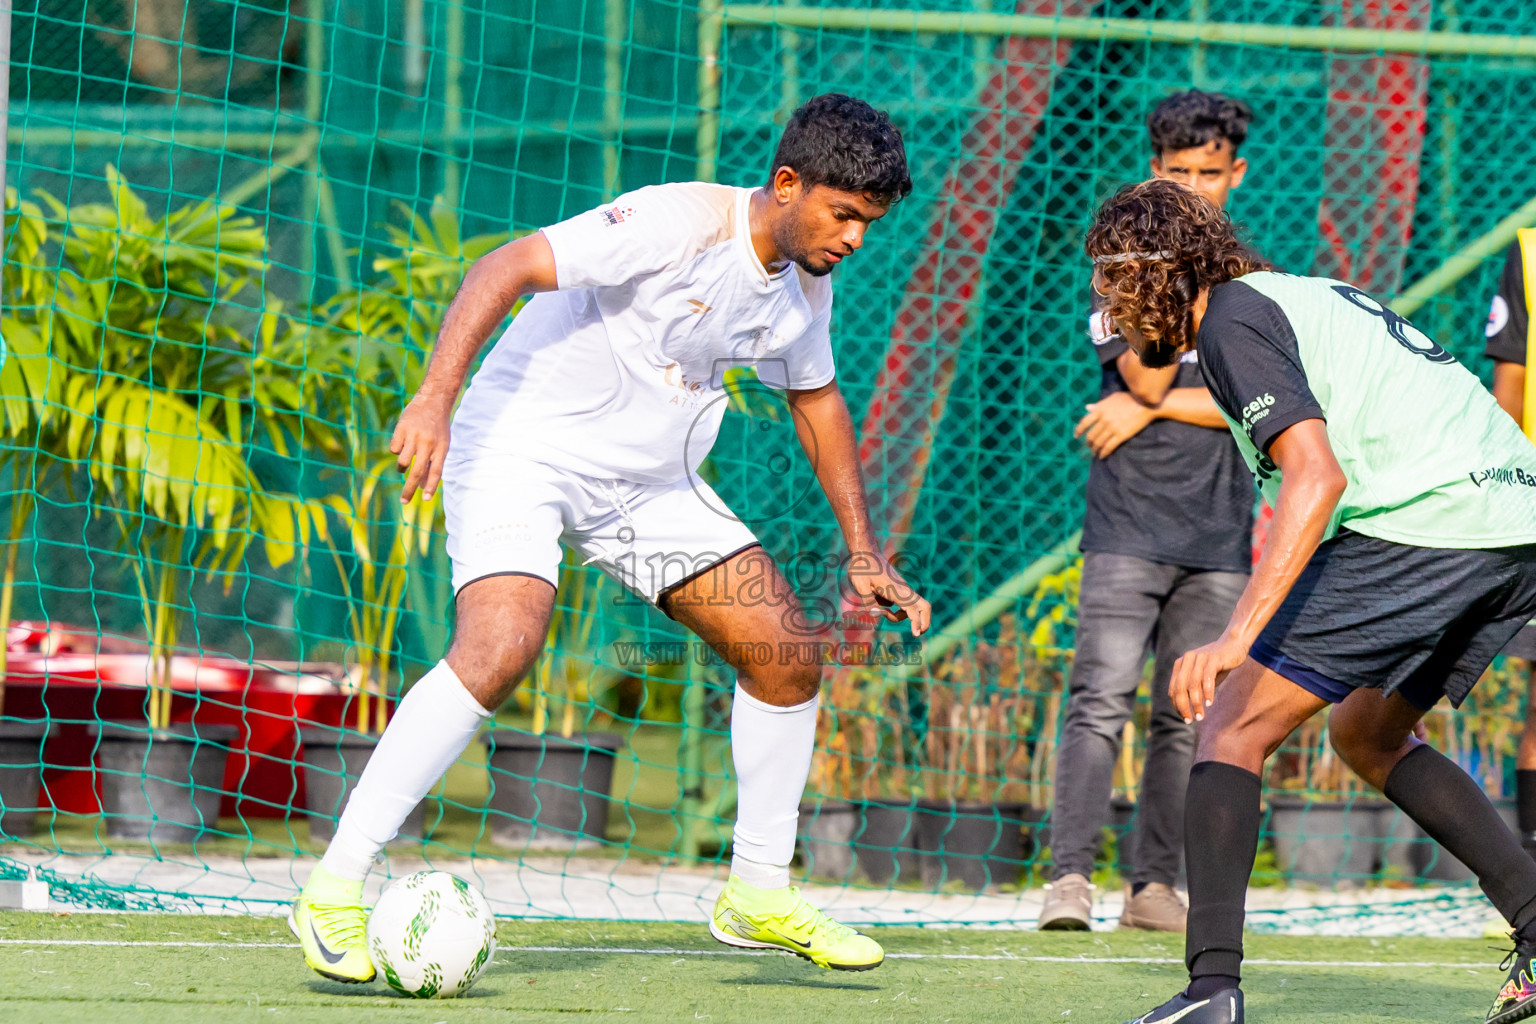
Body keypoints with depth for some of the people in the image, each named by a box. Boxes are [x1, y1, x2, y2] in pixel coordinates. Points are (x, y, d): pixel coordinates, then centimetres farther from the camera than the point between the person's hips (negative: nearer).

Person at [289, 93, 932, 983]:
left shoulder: (805, 283, 2)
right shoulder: (677, 224, -24)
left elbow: (817, 399, 21)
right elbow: (505, 269, -29)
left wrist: (865, 553, 19)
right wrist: (436, 397, -41)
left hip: (647, 478, 8)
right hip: (522, 448, -8)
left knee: (788, 651, 2)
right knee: (501, 649, -30)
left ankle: (759, 896, 19)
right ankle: (335, 892, -25)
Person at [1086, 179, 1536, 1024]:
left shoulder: (1237, 316, -3)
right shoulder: (1314, 296, 26)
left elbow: (1315, 474, -18)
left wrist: (1237, 635, -26)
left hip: (1420, 523, -9)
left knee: (1234, 726, -3)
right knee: (1366, 734, 26)